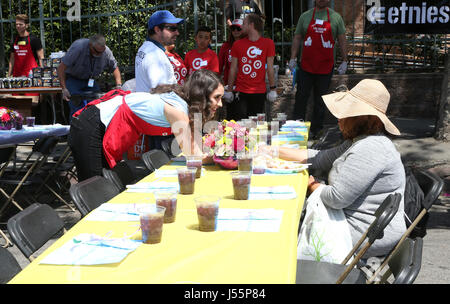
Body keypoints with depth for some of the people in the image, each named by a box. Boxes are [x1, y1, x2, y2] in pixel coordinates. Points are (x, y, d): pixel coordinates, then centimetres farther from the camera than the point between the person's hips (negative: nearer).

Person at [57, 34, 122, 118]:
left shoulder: (106, 52, -18)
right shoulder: (78, 47, -31)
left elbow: (115, 68, 1)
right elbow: (61, 67, -27)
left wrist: (118, 85, -15)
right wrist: (64, 89, -31)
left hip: (90, 80, 4)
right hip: (72, 78, -4)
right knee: (77, 108, -22)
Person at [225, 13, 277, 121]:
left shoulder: (268, 43, 0)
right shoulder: (237, 44, 3)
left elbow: (270, 68, 2)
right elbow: (233, 69, 7)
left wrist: (273, 89, 1)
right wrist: (229, 90, 7)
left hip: (259, 92, 0)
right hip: (241, 91, 1)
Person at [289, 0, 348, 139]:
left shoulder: (336, 17, 6)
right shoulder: (305, 16, 7)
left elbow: (342, 41, 7)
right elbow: (297, 38, 9)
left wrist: (344, 61, 2)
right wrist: (293, 58, 1)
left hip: (326, 67, 0)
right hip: (306, 66, 0)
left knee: (321, 101, 7)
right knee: (301, 97, 0)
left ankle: (316, 130, 16)